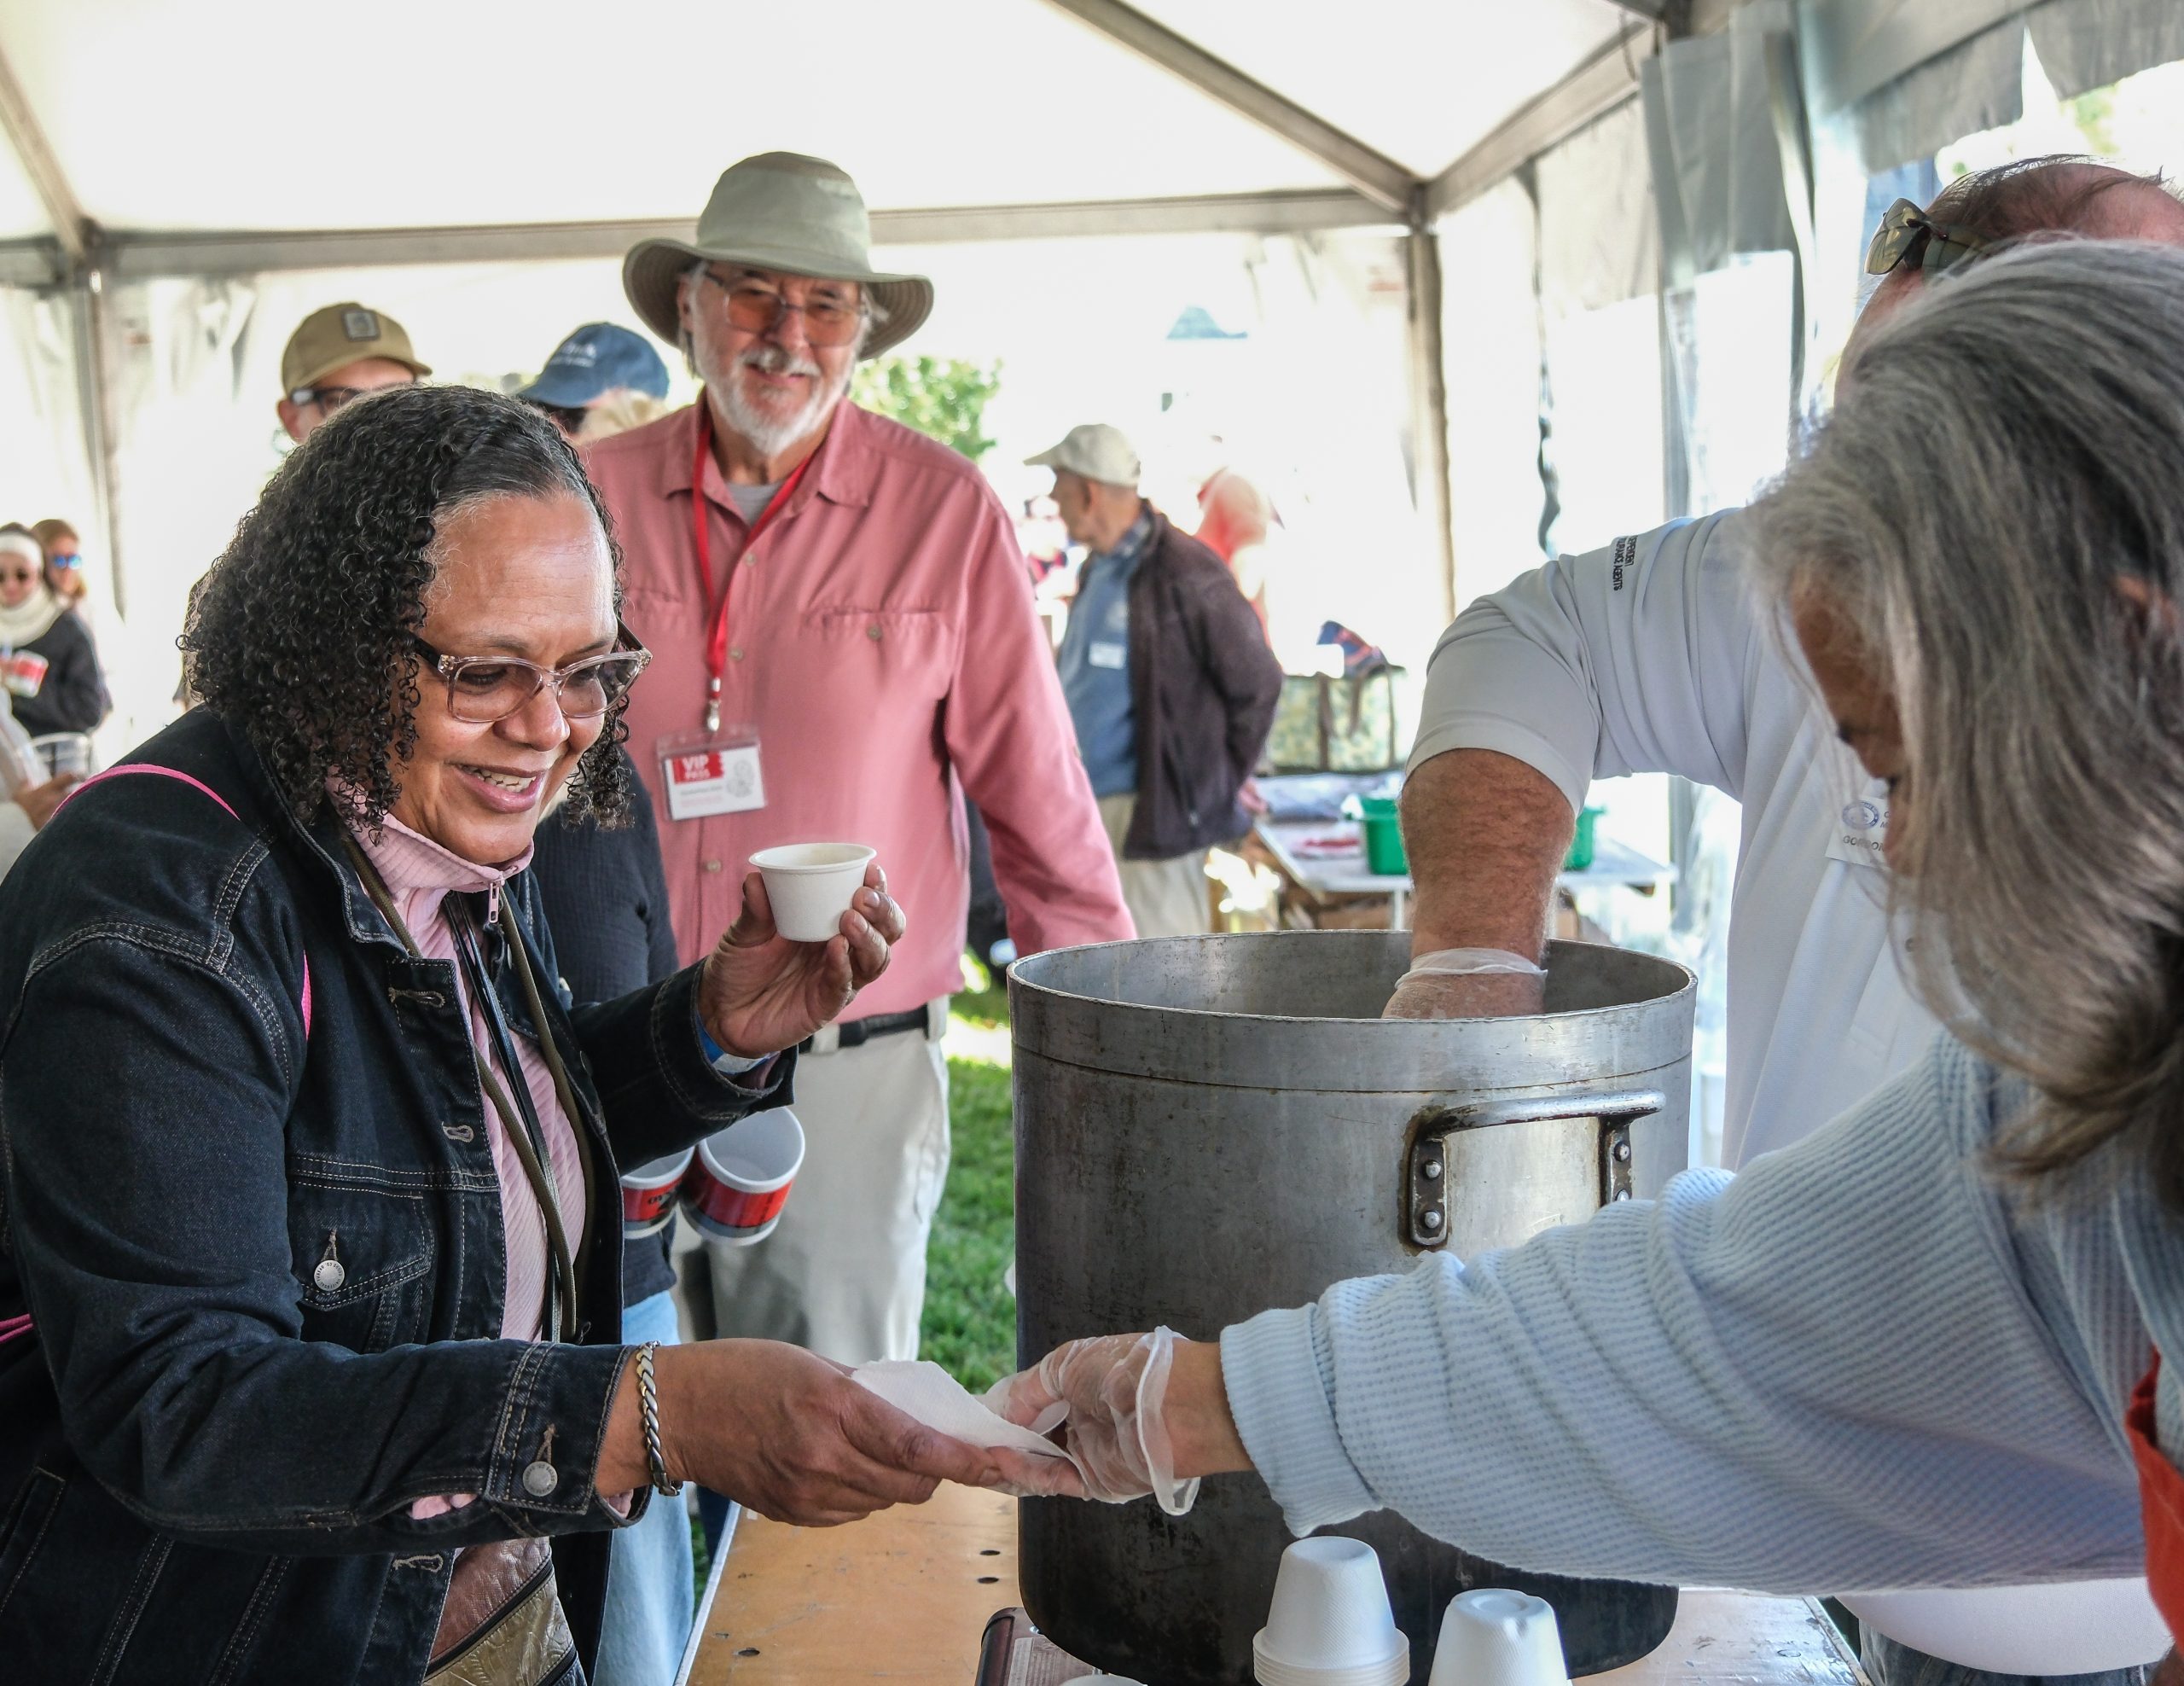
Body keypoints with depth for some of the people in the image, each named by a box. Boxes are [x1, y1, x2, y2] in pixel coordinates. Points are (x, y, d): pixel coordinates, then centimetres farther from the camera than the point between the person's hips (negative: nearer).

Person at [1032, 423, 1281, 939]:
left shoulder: (1185, 573, -14)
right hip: (1083, 809, 9)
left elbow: (1257, 684, -11)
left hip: (1151, 814, -9)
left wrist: (1215, 788, -7)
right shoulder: (1097, 570, 14)